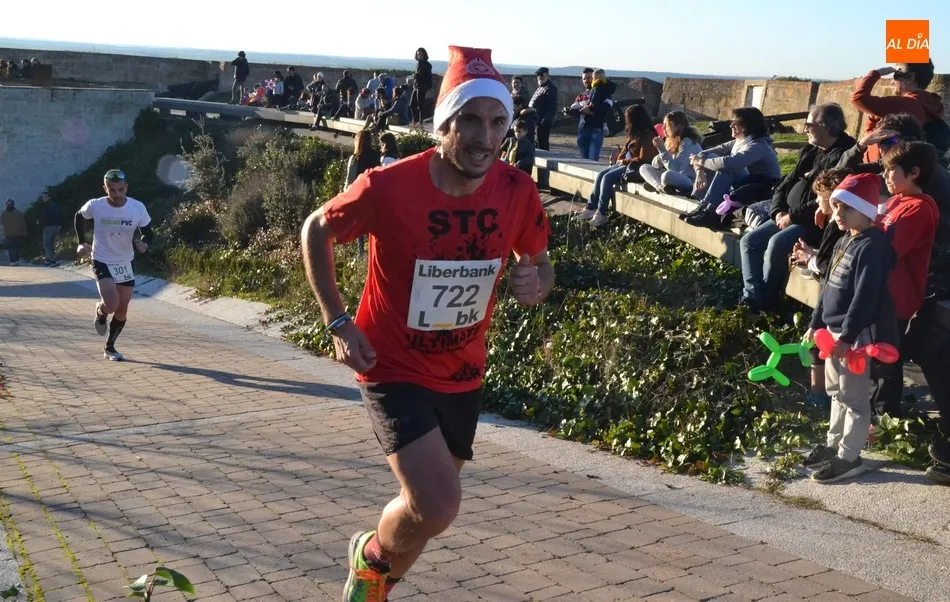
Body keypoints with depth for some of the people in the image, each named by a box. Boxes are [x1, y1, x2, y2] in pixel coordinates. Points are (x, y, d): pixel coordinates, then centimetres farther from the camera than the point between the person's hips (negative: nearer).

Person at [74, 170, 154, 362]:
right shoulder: (95, 206, -17)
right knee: (111, 305, -21)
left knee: (122, 309, 10)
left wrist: (144, 244, -27)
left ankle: (109, 347, 31)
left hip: (126, 263, 3)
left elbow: (147, 232, -5)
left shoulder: (138, 208, -15)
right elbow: (78, 217, 5)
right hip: (102, 262, -3)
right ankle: (100, 312, 18)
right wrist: (81, 243, 1)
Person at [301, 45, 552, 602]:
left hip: (463, 375, 5)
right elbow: (317, 231, -4)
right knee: (438, 508, -21)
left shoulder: (518, 192, -12)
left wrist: (537, 284, -18)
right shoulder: (388, 187, -23)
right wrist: (338, 322, -10)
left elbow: (541, 264, 6)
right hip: (395, 371, -5)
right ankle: (372, 555, 15)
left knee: (427, 509, 18)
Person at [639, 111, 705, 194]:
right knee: (644, 168, 1)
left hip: (691, 181, -10)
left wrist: (662, 149, -21)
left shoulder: (687, 142, -16)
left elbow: (675, 169, -25)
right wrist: (660, 149, -9)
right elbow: (655, 165, 11)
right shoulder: (671, 140, 9)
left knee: (667, 175, -40)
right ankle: (661, 187, -23)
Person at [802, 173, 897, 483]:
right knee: (836, 391, 20)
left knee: (853, 397, 0)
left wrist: (847, 336, -25)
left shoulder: (872, 247, -19)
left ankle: (849, 457, 8)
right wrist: (816, 324, 18)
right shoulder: (843, 242, 12)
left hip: (856, 335, -10)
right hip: (834, 330, 10)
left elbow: (865, 296, -24)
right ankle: (834, 444, 33)